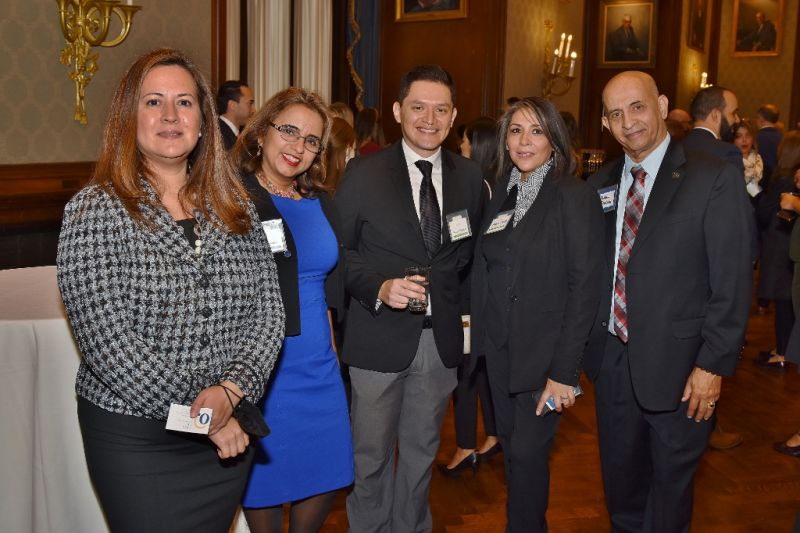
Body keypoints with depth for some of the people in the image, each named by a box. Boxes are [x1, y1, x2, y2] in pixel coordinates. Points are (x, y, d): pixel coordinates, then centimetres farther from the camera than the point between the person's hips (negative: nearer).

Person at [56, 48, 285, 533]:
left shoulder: (236, 208, 3)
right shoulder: (96, 211, -10)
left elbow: (268, 311, 1)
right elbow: (106, 341, -16)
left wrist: (231, 390, -15)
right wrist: (198, 413, -16)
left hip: (230, 433, 4)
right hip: (134, 437, -4)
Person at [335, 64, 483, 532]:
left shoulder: (470, 176, 3)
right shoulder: (364, 173, -6)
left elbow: (470, 251, 10)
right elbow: (339, 249, -5)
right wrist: (378, 288, -20)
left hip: (441, 338, 3)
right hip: (380, 336, -3)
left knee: (422, 450, 19)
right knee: (371, 455, 11)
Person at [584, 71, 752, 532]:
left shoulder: (715, 179, -10)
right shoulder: (601, 184, 5)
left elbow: (733, 282, -11)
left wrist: (714, 365, -14)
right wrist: (587, 342, 5)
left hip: (677, 365, -4)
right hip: (612, 358, 5)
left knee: (671, 483, 14)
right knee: (620, 477, 20)